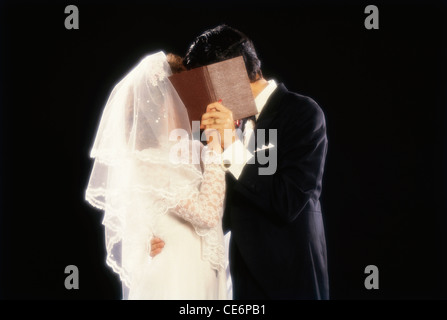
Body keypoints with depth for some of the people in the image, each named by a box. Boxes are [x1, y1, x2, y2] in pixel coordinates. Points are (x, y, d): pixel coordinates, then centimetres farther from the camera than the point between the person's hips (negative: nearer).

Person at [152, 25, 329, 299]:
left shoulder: (303, 112, -12)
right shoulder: (239, 120, 6)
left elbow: (289, 202, -20)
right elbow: (234, 205, 12)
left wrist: (233, 146, -23)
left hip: (291, 279, -6)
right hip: (245, 276, 6)